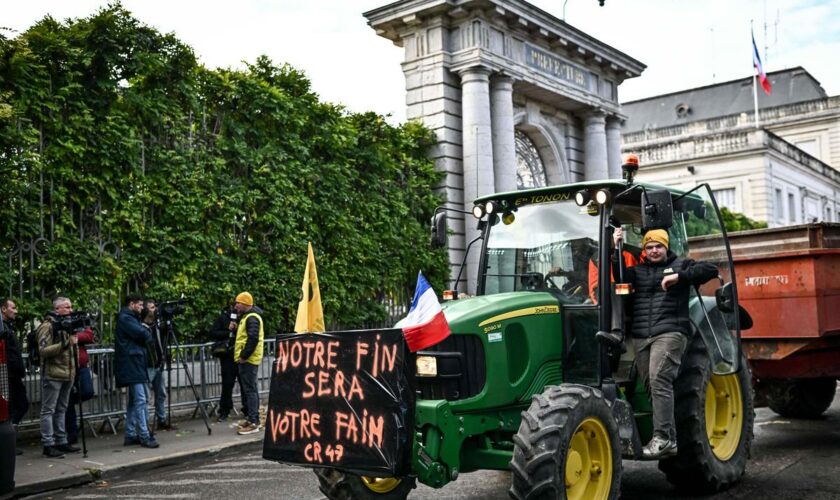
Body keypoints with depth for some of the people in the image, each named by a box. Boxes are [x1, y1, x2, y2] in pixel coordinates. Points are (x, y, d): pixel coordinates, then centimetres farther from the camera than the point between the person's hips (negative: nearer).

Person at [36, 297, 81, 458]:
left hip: (67, 374, 8)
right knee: (48, 410, -4)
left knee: (61, 409, 13)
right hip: (52, 375, -8)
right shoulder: (47, 326, -9)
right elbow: (43, 350, -19)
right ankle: (48, 445, -2)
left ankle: (61, 441, 19)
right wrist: (65, 344, -27)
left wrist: (75, 340, 10)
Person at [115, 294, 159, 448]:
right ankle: (144, 437, -13)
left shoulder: (130, 318, 22)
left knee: (134, 401, 12)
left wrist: (145, 336, 0)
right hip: (132, 365, -11)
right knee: (140, 400, -12)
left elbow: (143, 335, 20)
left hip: (135, 365, 11)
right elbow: (144, 335, -18)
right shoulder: (125, 318, -10)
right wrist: (148, 335, 1)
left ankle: (130, 435, 16)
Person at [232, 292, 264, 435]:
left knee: (250, 390, -10)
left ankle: (253, 423, -10)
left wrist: (244, 356, -22)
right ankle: (252, 418, 21)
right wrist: (236, 328, 9)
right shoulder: (247, 316, 18)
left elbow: (253, 339, -26)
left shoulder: (252, 318, -15)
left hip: (248, 360, -11)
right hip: (247, 359, 11)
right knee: (249, 389, 14)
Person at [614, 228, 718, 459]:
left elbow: (710, 269, -2)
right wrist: (615, 249, -1)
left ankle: (662, 438, -19)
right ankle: (671, 440, 11)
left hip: (669, 333, -5)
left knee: (659, 381, -19)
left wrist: (679, 276, -11)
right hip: (641, 337, 5)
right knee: (652, 387, 4)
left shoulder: (680, 265, 12)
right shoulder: (637, 271, 22)